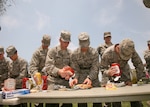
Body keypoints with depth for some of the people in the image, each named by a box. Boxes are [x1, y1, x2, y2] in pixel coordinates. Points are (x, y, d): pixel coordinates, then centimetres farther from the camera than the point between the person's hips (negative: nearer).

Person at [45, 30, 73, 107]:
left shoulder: (70, 53, 11)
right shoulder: (52, 51, 0)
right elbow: (48, 66, -10)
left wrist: (69, 74, -13)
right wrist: (58, 71, -27)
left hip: (66, 82, 3)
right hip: (53, 81, -3)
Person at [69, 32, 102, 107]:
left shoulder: (94, 53, -9)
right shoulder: (74, 54, -6)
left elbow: (95, 68, -13)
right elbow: (75, 69, -4)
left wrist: (90, 78, -31)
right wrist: (75, 78, -24)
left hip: (93, 76, 0)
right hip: (81, 79, 0)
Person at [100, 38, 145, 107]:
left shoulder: (131, 51, -24)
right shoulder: (108, 53, -30)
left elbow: (139, 65, -13)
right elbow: (102, 69, -20)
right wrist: (108, 73, -43)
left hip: (125, 73, 2)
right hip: (113, 75, -2)